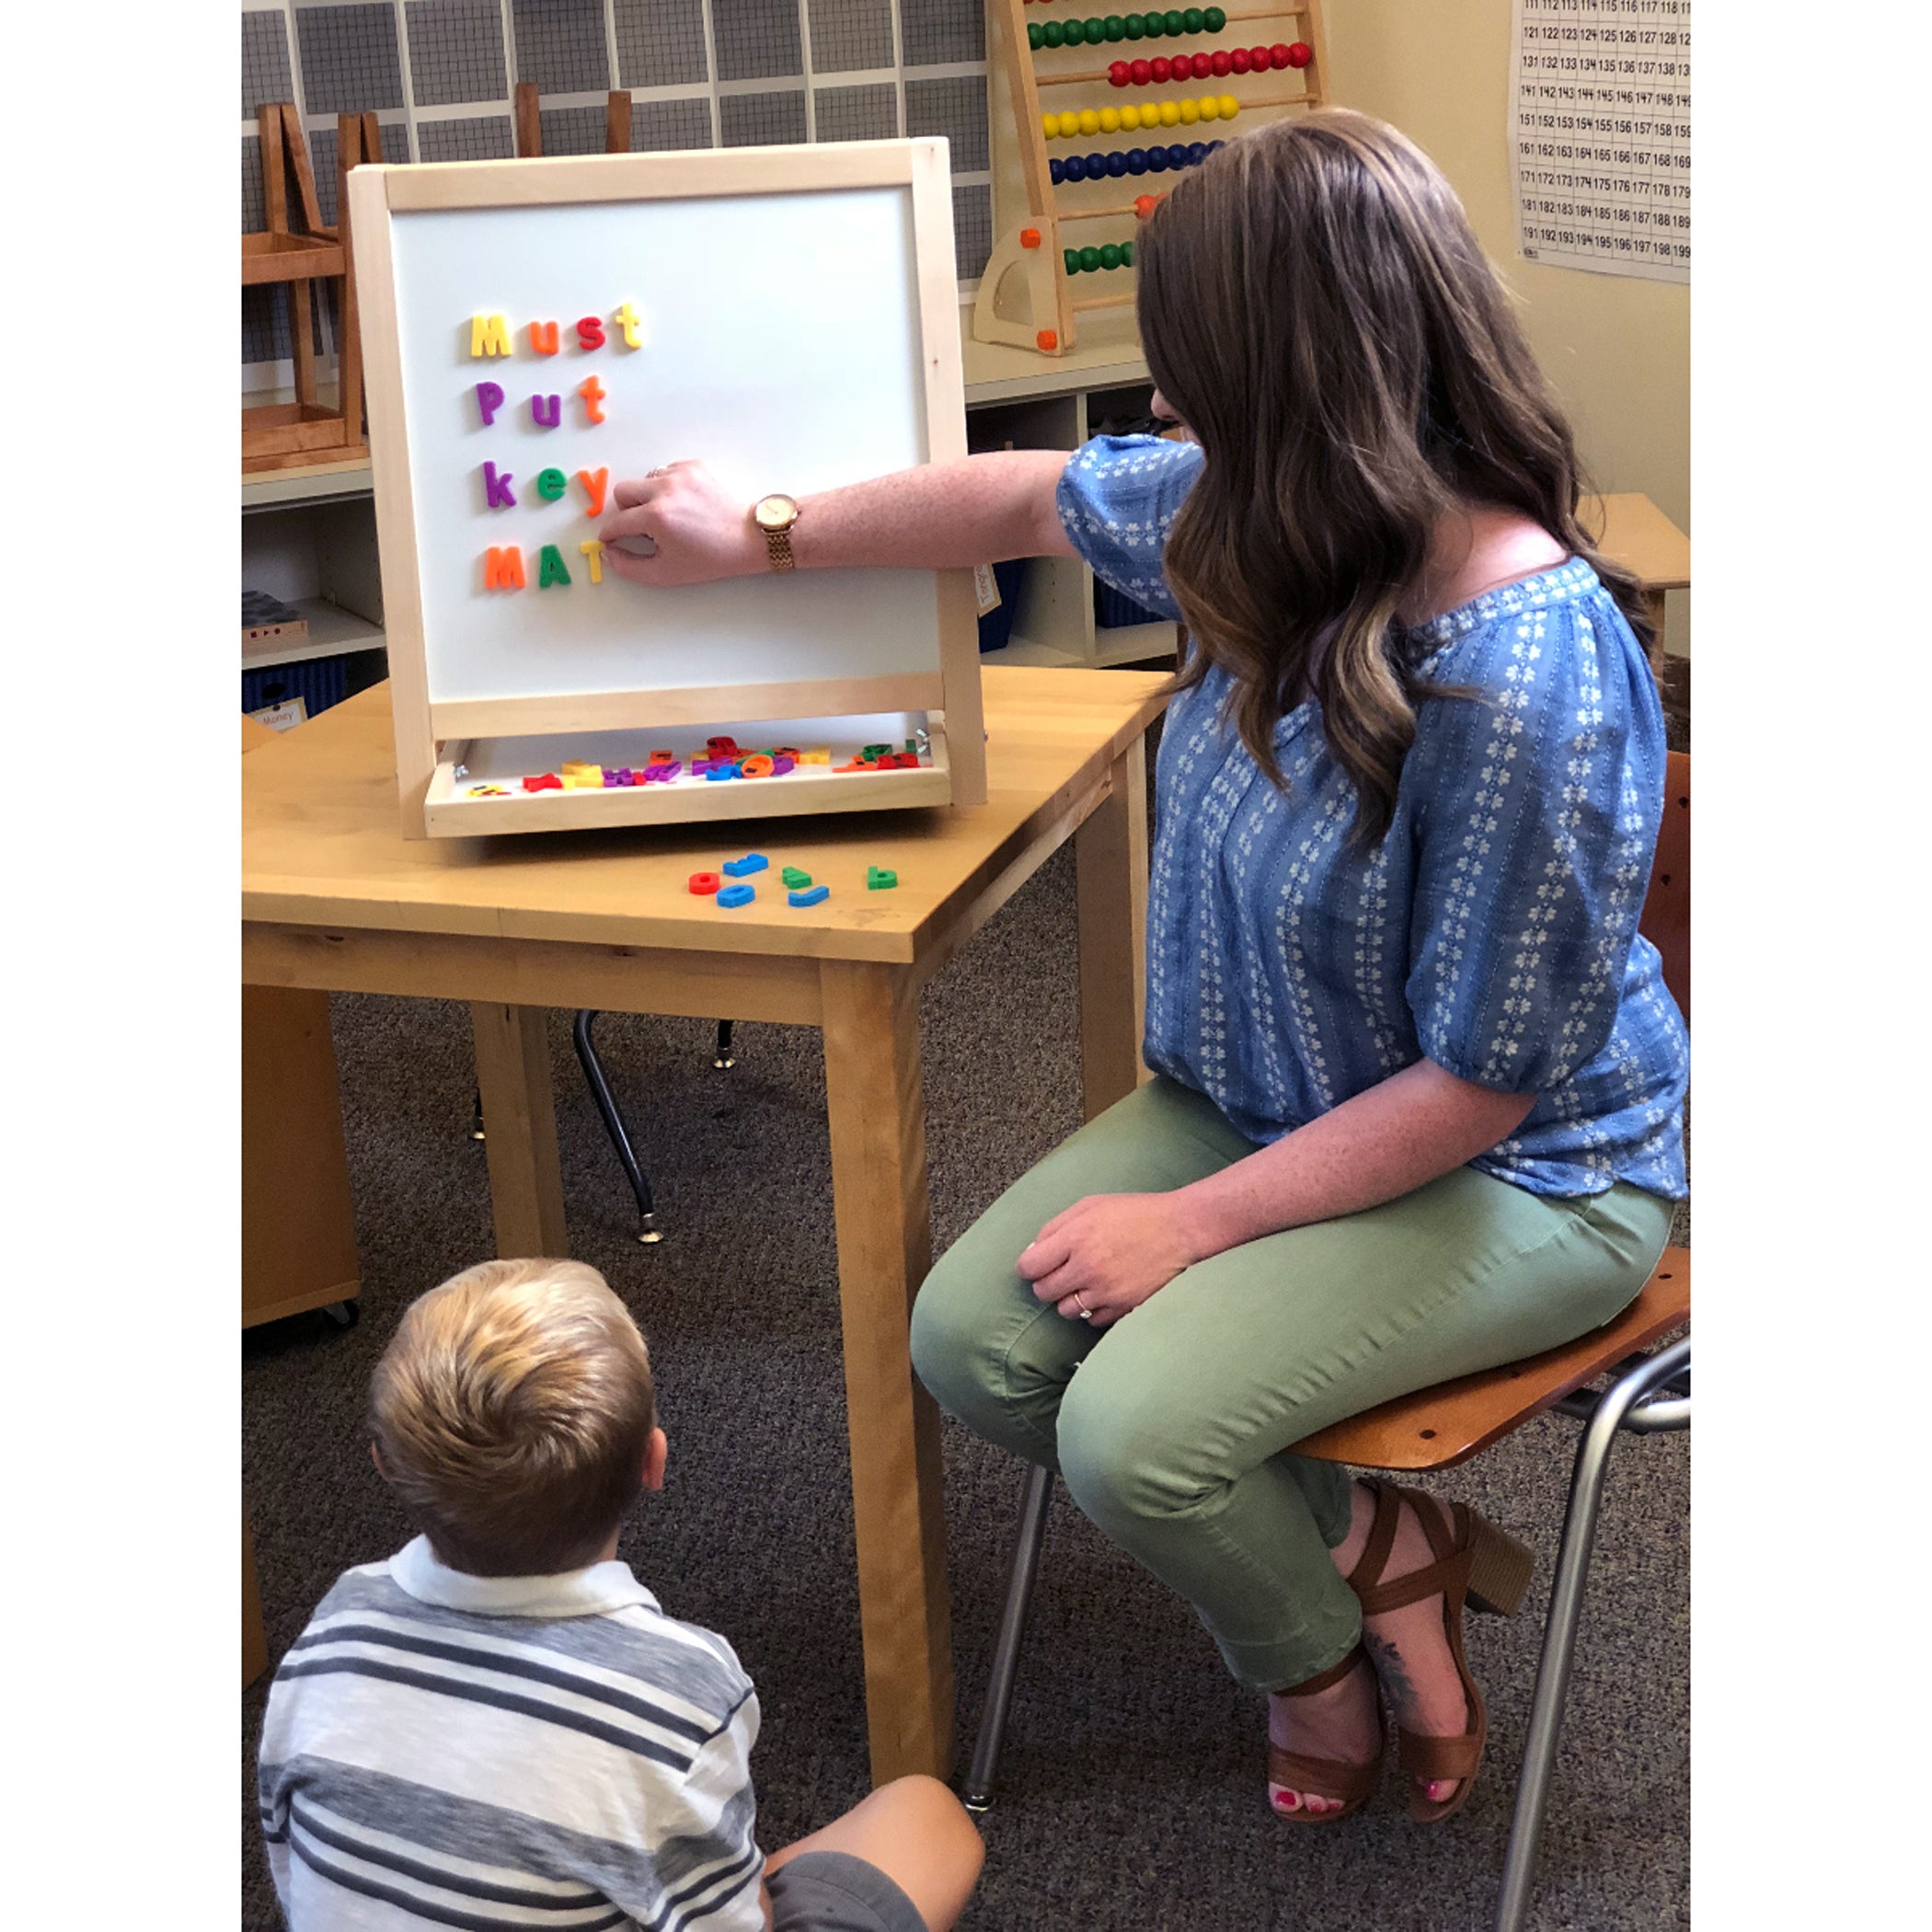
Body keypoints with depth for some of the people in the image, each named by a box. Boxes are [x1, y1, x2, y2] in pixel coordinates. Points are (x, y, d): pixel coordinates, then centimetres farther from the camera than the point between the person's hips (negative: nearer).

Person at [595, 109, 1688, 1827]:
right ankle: (1369, 1547, 11)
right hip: (1263, 1099, 8)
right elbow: (1036, 498, 9)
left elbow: (1481, 1083, -25)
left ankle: (1321, 1650, 11)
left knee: (1129, 1429, -23)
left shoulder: (1529, 689, -34)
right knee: (971, 1338, -5)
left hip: (1521, 1172, -8)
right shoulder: (1293, 522, -10)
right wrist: (758, 540, 18)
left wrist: (1190, 1225, -17)